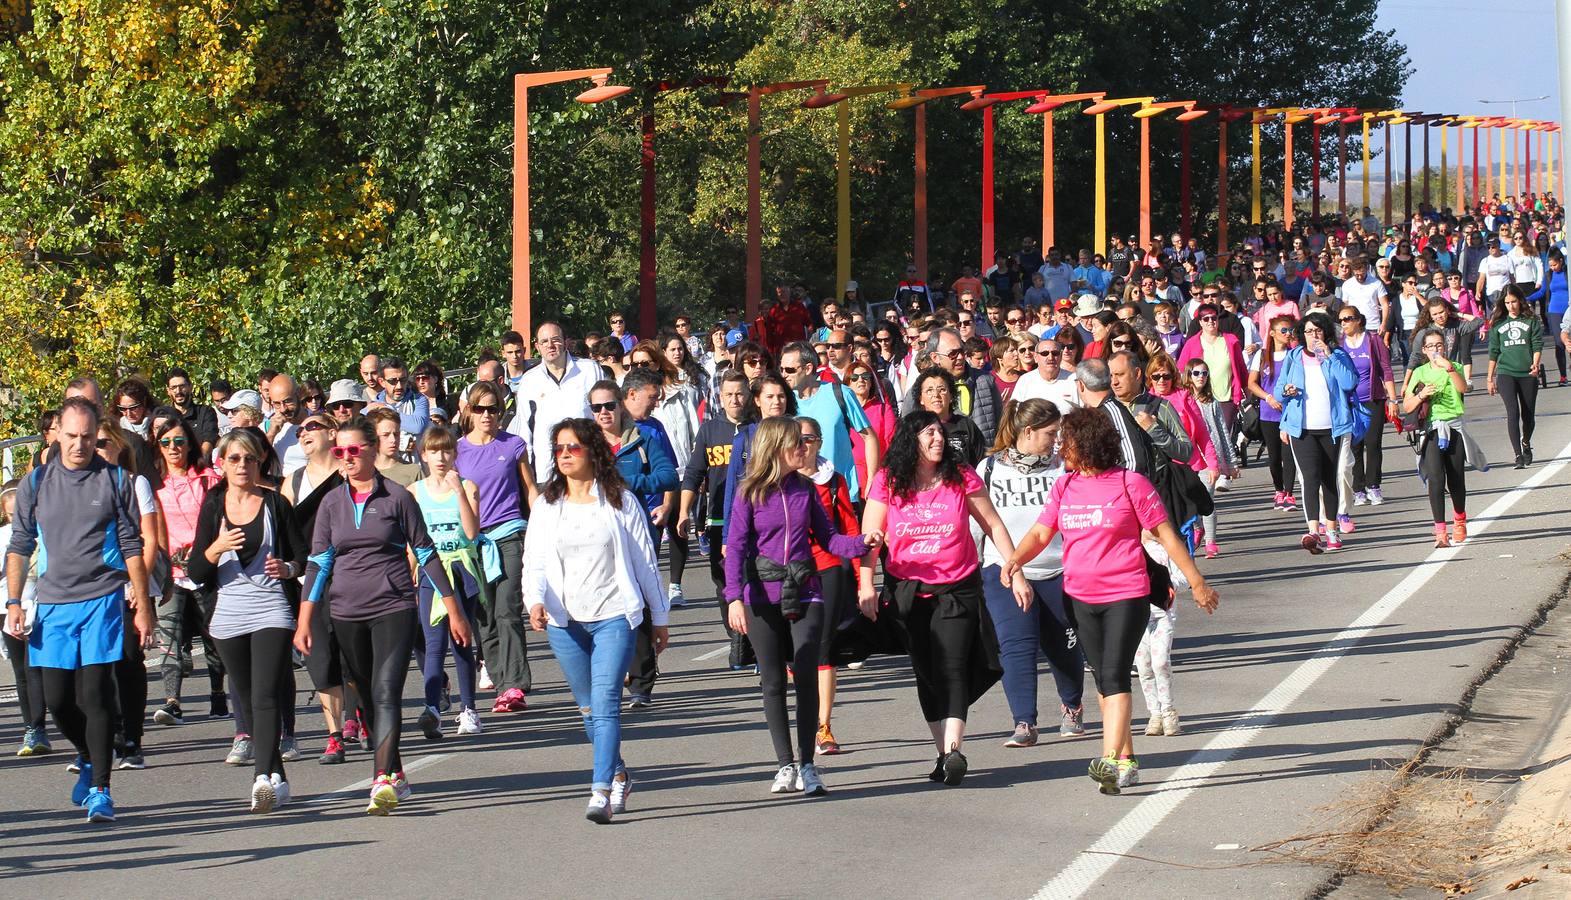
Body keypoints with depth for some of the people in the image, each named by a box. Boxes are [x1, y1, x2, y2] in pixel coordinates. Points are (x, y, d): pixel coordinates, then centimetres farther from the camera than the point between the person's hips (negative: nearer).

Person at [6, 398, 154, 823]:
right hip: (53, 604, 3)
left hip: (103, 600, -3)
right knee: (57, 699, 4)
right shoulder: (36, 483, 8)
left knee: (95, 696, -9)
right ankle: (89, 758, 32)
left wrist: (142, 606, 1)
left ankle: (99, 789, -5)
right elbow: (19, 547, 11)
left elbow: (132, 547, 5)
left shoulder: (115, 481, 3)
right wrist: (13, 603, 3)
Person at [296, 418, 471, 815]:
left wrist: (454, 611, 2)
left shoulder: (397, 497, -2)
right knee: (369, 698, 10)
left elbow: (426, 554, 2)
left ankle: (383, 781, -25)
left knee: (386, 692, -17)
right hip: (347, 614, 4)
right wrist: (304, 621, 0)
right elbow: (318, 562, 7)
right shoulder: (332, 503, 8)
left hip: (394, 608, -4)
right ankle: (395, 776, 22)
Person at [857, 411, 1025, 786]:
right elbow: (870, 536, -2)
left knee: (951, 668, -15)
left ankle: (953, 752, -25)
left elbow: (993, 526, 5)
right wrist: (866, 585, -13)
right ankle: (946, 752, 11)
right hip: (907, 591, 2)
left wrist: (1016, 573, 1)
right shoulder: (888, 482, -2)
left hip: (958, 587, -1)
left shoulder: (961, 477, -1)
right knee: (926, 672, 4)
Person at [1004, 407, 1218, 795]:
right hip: (1081, 599, 6)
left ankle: (1110, 759, -24)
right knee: (1103, 681, 10)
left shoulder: (1130, 484, -6)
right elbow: (1040, 534, 6)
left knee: (1114, 676, -16)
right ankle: (1126, 762, 20)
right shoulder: (1064, 487, 9)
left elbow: (1167, 537, -2)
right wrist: (1015, 559, -15)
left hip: (1126, 595, -6)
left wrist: (1196, 583, -1)